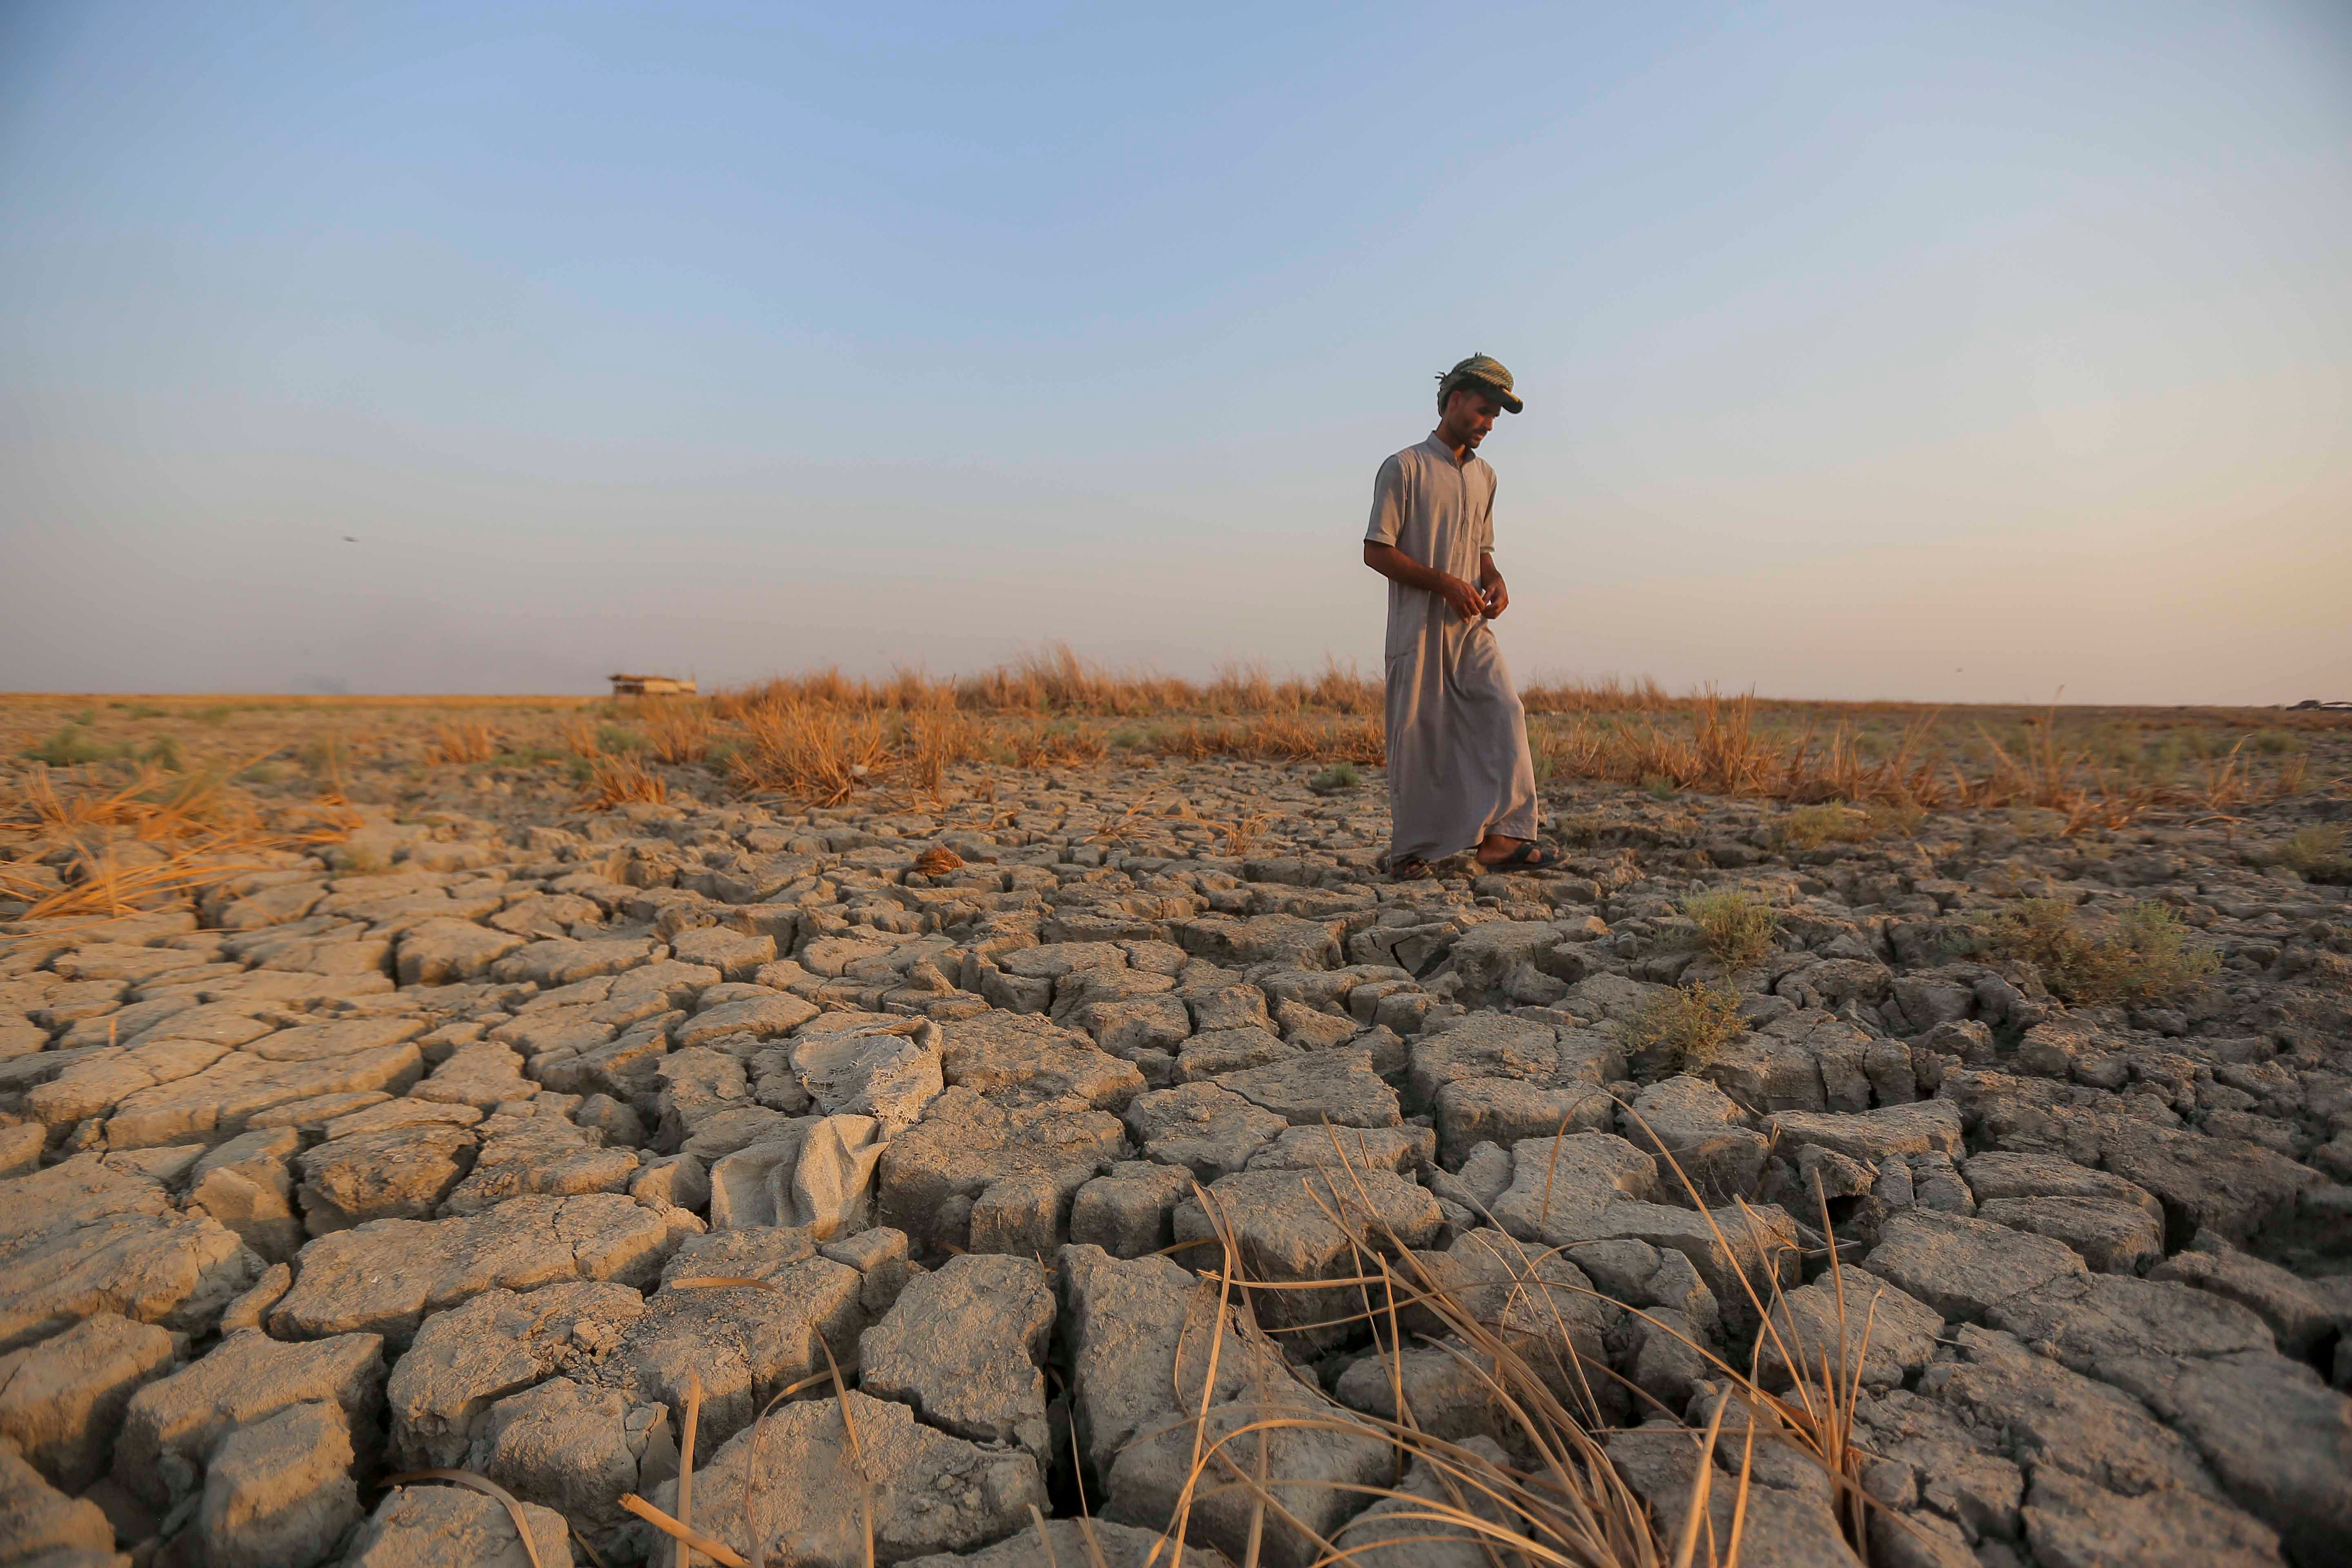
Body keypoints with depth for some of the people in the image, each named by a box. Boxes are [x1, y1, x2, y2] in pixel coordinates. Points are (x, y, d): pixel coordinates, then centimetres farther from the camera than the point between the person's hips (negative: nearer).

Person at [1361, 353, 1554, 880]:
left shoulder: (1484, 476, 18)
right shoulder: (1405, 468, -3)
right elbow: (1376, 551, -9)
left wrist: (1495, 580, 3)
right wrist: (1444, 582, -17)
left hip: (1471, 627, 6)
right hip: (1418, 628, -6)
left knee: (1504, 714, -12)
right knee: (1418, 737, -1)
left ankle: (1500, 837, -13)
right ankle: (1410, 851, 12)